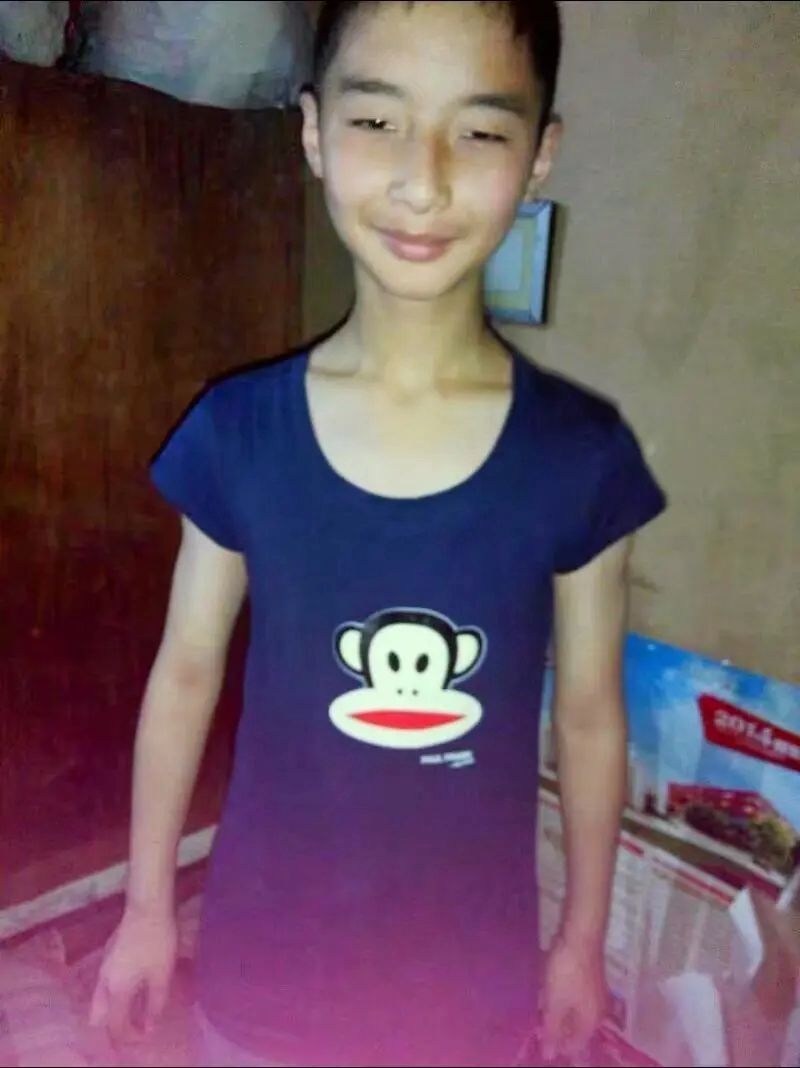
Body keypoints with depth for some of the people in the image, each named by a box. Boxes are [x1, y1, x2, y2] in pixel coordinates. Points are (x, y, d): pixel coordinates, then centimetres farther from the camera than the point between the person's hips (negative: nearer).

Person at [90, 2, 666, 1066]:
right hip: (268, 949, 1)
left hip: (474, 964, 0)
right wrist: (148, 904, 5)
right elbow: (186, 671, -4)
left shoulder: (582, 457, -16)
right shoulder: (236, 432, -15)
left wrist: (583, 937, 5)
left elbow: (590, 711, -5)